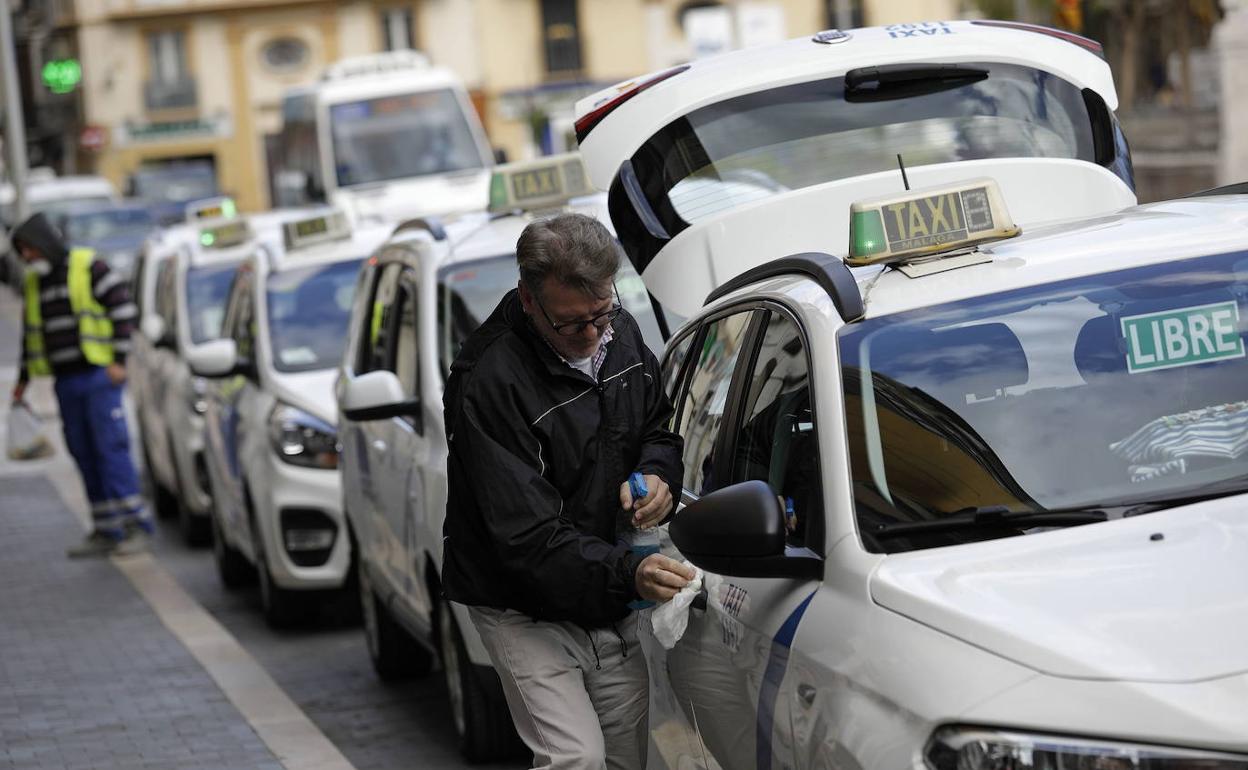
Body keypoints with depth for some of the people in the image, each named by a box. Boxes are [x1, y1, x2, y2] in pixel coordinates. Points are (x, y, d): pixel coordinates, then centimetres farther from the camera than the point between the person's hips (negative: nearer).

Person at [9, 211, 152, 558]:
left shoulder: (89, 267, -6)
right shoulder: (35, 282, 14)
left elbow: (123, 308, -9)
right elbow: (30, 331, 22)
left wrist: (119, 359, -14)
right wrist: (24, 378, 20)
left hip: (99, 376, -7)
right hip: (66, 383, 7)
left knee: (111, 448, -11)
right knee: (85, 455, 5)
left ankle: (136, 525, -10)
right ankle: (106, 531, 8)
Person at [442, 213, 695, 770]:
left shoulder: (620, 332, -2)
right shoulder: (489, 380, -26)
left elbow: (660, 427, 15)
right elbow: (526, 536, -28)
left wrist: (657, 474, -9)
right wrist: (626, 574, -40)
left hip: (608, 599, 7)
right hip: (524, 609, -7)